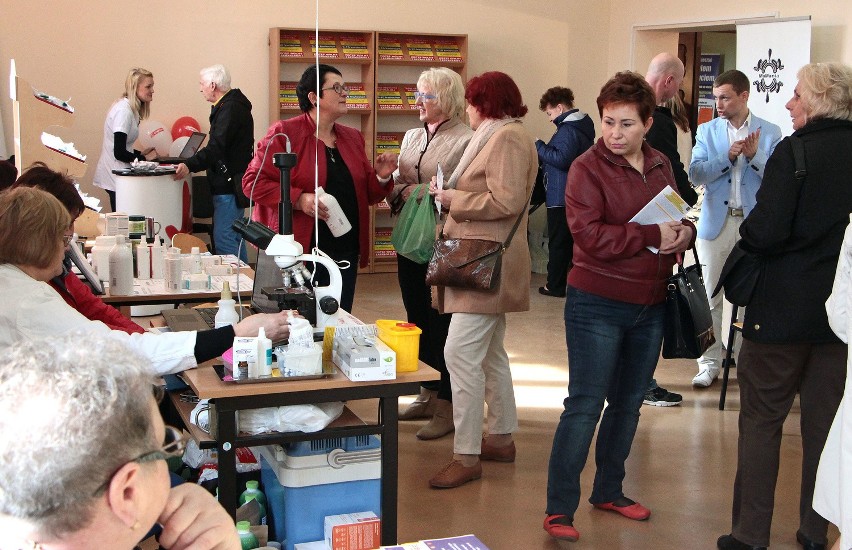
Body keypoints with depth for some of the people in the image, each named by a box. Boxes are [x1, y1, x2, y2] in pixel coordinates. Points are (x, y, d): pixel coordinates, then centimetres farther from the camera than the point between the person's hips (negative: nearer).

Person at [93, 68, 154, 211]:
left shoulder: (131, 109, 12)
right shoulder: (124, 110, -16)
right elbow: (119, 153, -20)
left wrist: (142, 154, 2)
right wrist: (143, 159, -9)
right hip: (114, 177, -9)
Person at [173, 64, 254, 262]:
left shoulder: (230, 108, -16)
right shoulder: (232, 104, 17)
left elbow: (217, 147, -27)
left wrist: (190, 165, -33)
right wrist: (191, 164, 24)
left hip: (229, 185, -11)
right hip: (230, 184, 11)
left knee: (223, 238, -12)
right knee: (233, 235, 16)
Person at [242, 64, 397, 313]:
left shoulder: (353, 138, 15)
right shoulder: (284, 133, -4)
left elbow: (366, 194, 20)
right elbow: (253, 182, -10)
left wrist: (380, 178, -1)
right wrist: (298, 199, -21)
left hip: (344, 253, 6)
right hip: (296, 252, -6)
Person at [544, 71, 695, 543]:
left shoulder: (660, 165, 8)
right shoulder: (587, 168, -12)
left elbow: (677, 217, 20)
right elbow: (589, 235, -23)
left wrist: (685, 231, -3)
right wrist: (651, 235, -25)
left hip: (651, 304, 7)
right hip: (598, 303, -7)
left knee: (628, 402, 16)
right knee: (585, 404, -4)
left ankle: (609, 490, 33)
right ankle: (559, 509, 5)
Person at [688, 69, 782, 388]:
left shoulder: (769, 132, 2)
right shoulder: (707, 131, 6)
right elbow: (695, 174, -5)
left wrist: (755, 156, -18)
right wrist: (728, 156, -16)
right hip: (716, 223, 2)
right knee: (710, 298, 4)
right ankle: (710, 364, 13)